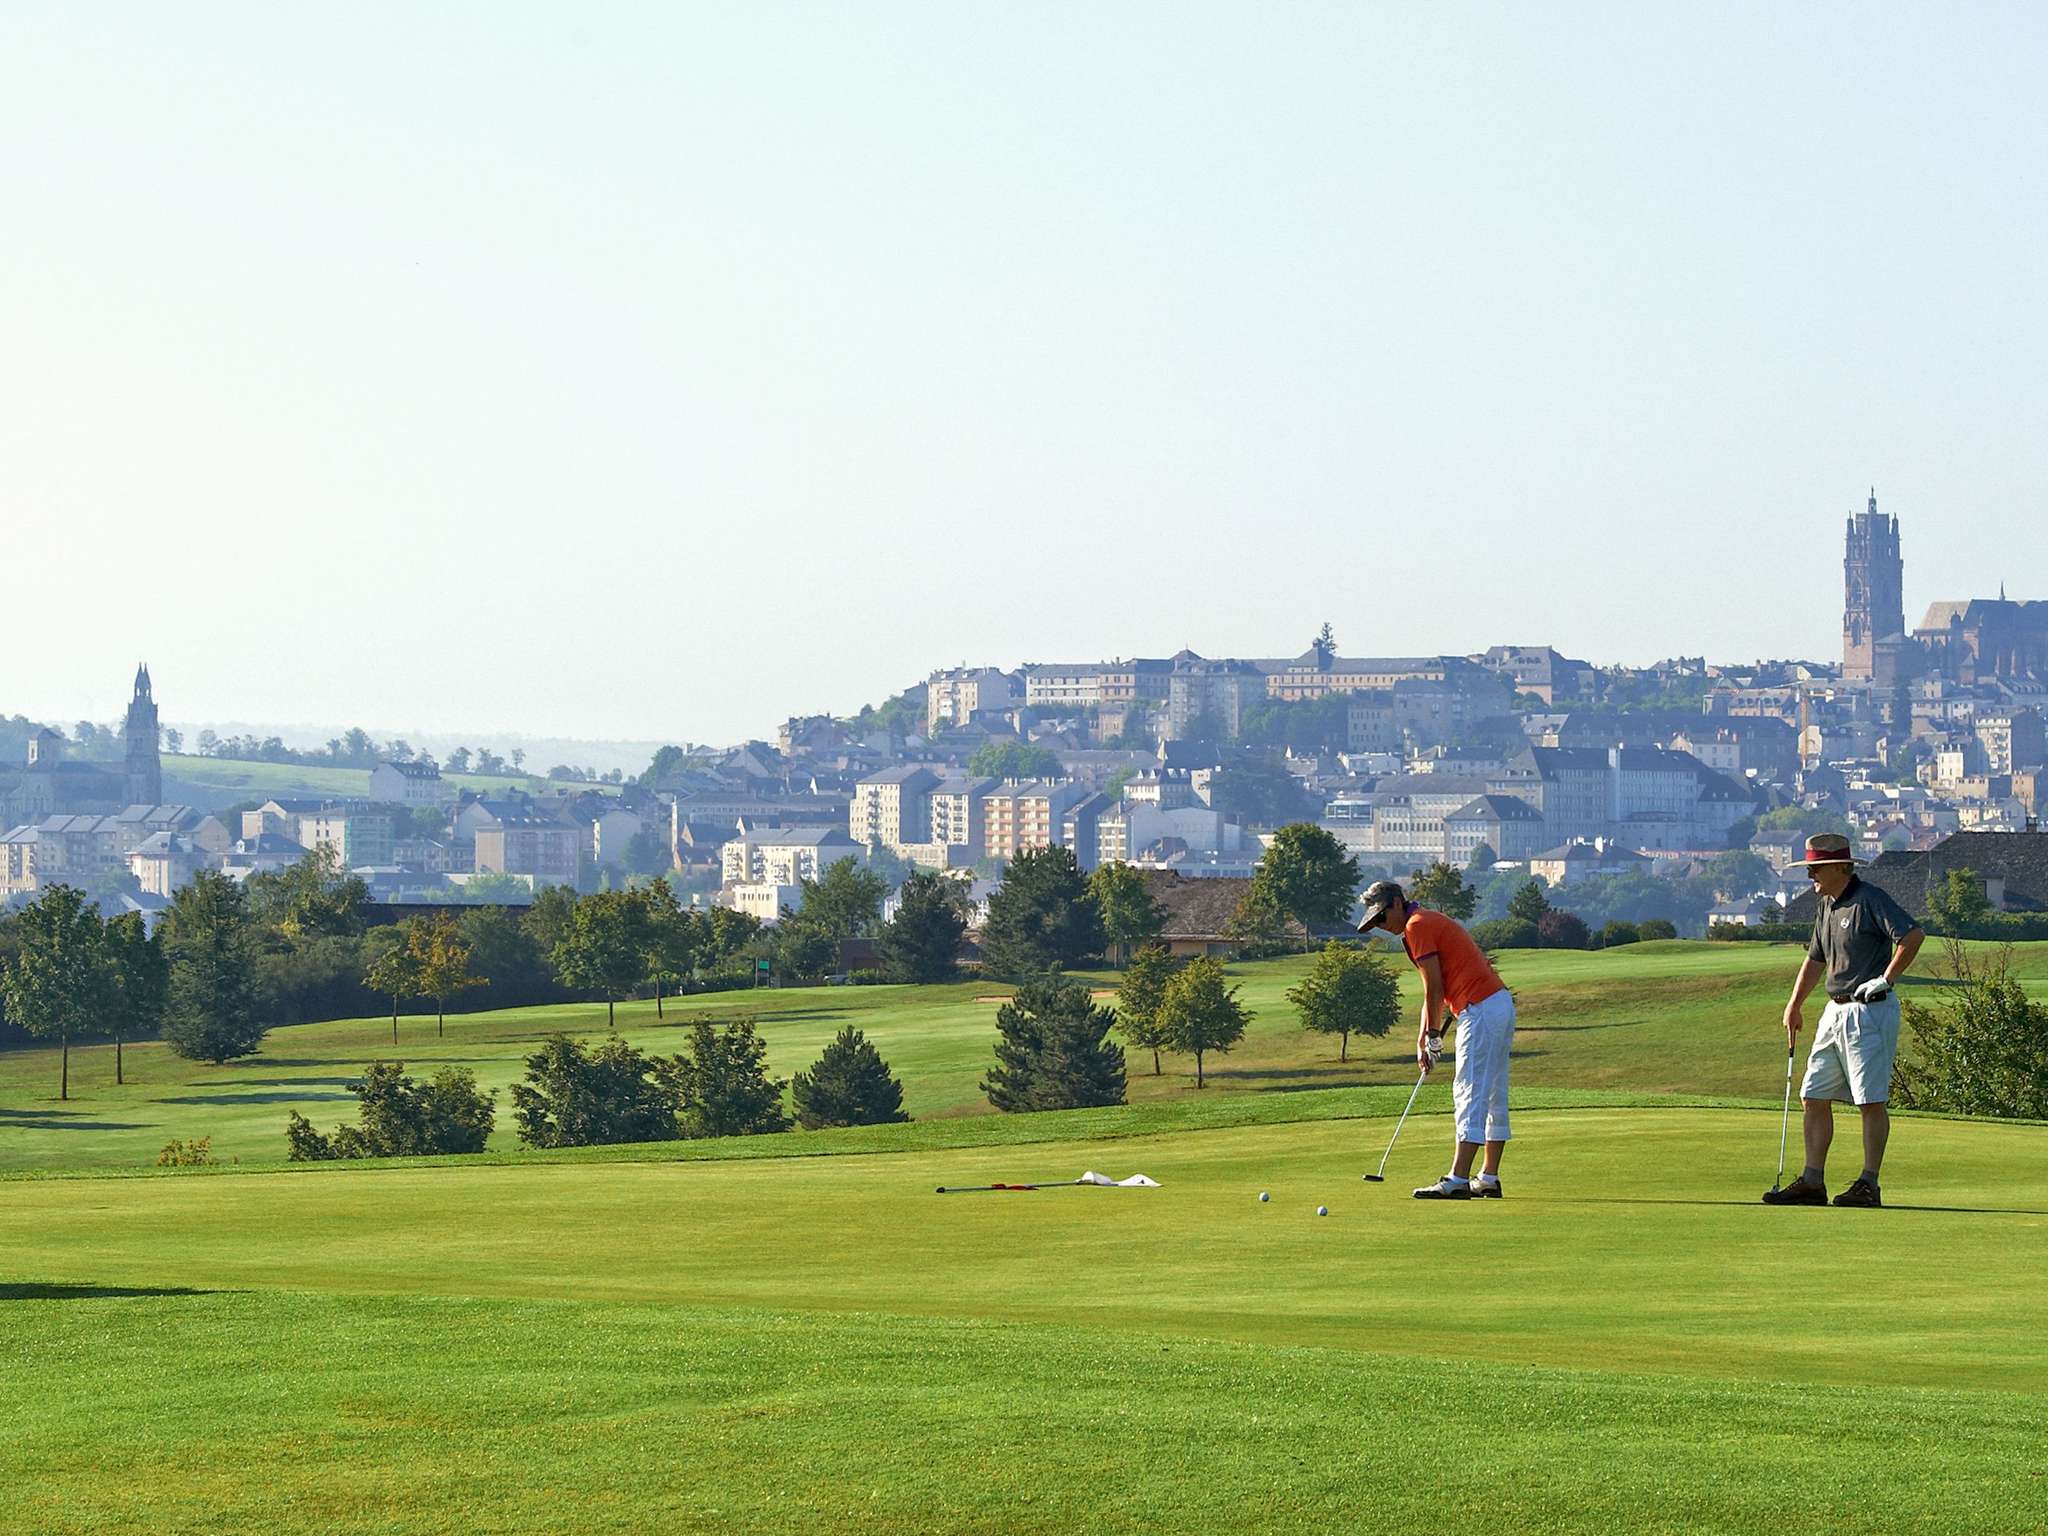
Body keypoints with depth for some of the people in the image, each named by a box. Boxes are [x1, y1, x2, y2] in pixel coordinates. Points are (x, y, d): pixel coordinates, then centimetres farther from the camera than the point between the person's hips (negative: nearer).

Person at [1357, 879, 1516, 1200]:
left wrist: (1432, 1035, 0)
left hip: (1480, 1010, -10)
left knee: (1470, 1093, -12)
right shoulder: (1431, 921, 22)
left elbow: (1435, 989, -11)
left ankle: (1458, 1180, -15)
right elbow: (1434, 992, 23)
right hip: (1500, 1003, 10)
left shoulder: (1417, 926, -9)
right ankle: (1489, 1179, 17)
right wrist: (1422, 1040, 19)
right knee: (1493, 1096, 12)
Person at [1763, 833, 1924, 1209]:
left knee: (1871, 1100, -7)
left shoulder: (1870, 900, -13)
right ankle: (1812, 1182, 11)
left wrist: (1886, 979, -19)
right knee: (1813, 1097, 7)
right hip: (1836, 1009, 9)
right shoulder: (1825, 906, 15)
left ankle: (1869, 1185, -4)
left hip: (1871, 1009, -9)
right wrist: (1794, 1005, 23)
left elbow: (1913, 935, -24)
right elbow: (1816, 959, 27)